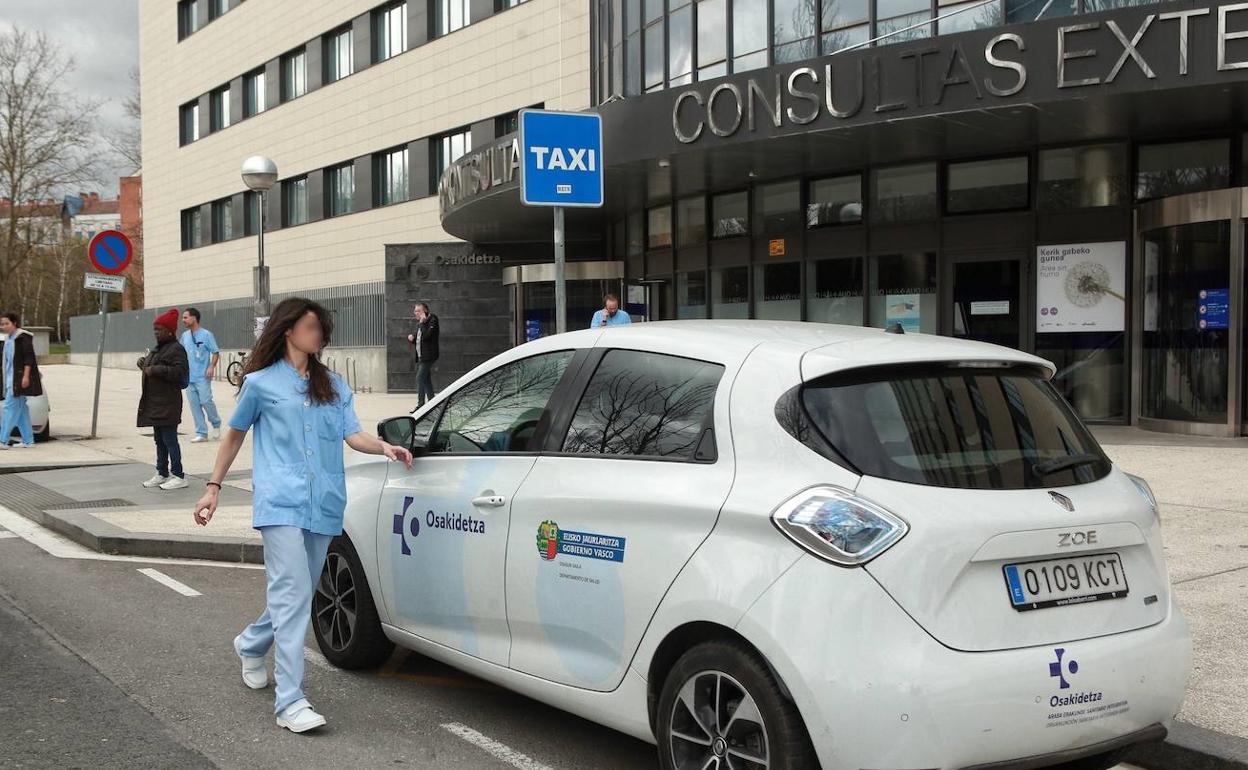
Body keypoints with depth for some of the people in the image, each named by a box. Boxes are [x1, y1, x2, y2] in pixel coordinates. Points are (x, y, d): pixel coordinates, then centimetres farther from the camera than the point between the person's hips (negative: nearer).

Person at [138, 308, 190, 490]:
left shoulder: (176, 349, -12)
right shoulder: (157, 349, 18)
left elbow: (179, 372, -25)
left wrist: (154, 370, -22)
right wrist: (144, 364, 11)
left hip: (168, 405, -10)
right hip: (154, 404, 10)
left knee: (169, 439, -9)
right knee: (159, 440, 15)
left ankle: (179, 476, -5)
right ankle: (162, 474, 24)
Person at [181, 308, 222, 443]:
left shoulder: (206, 335, -6)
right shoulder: (185, 336, 10)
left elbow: (216, 352, -6)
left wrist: (212, 366, -18)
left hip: (202, 376, -6)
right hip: (188, 376, 6)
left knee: (206, 401, -10)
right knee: (194, 405, 5)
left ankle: (216, 424, 16)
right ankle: (201, 433, 10)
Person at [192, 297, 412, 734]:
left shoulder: (334, 387, 17)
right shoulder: (261, 383, 6)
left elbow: (352, 435, 5)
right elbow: (234, 435, 16)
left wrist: (384, 447, -15)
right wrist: (214, 487, 15)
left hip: (324, 504, 5)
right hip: (281, 502, -5)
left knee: (294, 594, 14)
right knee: (293, 594, -16)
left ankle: (251, 645, 44)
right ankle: (290, 702, -16)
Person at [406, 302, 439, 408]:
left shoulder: (432, 321, -10)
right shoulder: (419, 324, 16)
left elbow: (426, 336, -25)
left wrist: (422, 322, -19)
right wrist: (411, 338, 3)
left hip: (428, 356, -9)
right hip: (420, 356, 9)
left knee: (420, 378, -15)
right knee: (426, 381, 12)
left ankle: (420, 404, -14)